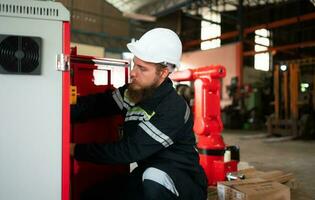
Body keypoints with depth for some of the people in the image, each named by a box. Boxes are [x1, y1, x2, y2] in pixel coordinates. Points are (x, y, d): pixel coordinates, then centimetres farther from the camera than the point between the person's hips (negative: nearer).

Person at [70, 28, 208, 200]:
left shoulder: (173, 110, -27)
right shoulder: (136, 90, -4)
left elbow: (129, 151, -27)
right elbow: (98, 104, -6)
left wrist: (76, 150, -20)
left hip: (184, 184, -6)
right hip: (147, 176, 7)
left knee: (154, 177, -38)